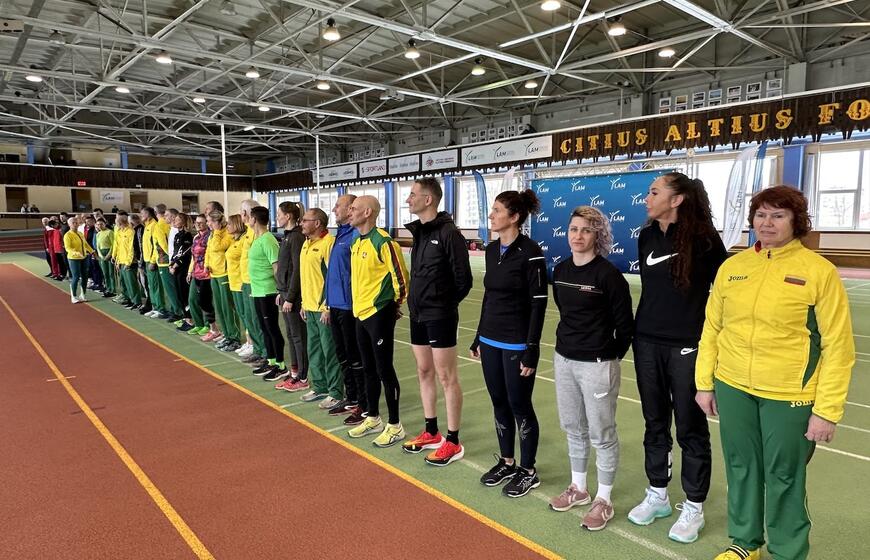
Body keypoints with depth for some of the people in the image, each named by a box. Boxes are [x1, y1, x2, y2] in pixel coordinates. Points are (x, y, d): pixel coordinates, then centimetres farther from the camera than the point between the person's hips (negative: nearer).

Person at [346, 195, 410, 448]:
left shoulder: (383, 241, -17)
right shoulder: (356, 243, 11)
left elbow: (400, 276, -15)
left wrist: (396, 305, -4)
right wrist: (360, 303, 17)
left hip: (379, 314, -8)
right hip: (361, 313, 9)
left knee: (384, 370, -1)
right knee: (369, 369, 17)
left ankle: (394, 426, 12)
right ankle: (372, 418, 31)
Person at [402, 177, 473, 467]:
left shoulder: (449, 233, -15)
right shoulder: (419, 231, 11)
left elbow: (463, 279, -14)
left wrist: (445, 304, -4)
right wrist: (416, 300, 7)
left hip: (439, 317, -8)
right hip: (418, 315, 9)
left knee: (447, 377, 0)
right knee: (424, 373, 15)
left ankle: (453, 442, 12)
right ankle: (431, 432, 29)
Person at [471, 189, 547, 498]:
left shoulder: (530, 253, -14)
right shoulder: (492, 250, 8)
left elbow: (538, 304, -15)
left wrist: (531, 350, -16)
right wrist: (478, 338, 15)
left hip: (516, 344, -7)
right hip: (490, 342, 7)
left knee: (520, 406, 4)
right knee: (499, 403, 15)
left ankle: (528, 471, 22)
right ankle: (507, 462, 31)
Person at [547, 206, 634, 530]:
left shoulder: (608, 274, -14)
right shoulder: (560, 271, 5)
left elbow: (625, 324, -9)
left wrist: (612, 357, -1)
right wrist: (569, 343, 14)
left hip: (597, 364, -6)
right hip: (564, 360, 7)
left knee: (601, 434, 7)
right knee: (573, 428, 18)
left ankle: (604, 500, 23)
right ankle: (578, 488, 36)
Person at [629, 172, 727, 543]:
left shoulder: (704, 238, -11)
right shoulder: (646, 238, 5)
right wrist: (641, 330, 13)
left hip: (688, 346, -5)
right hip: (648, 343, 5)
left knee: (690, 426, 7)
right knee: (655, 421, 15)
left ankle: (693, 508, 24)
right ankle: (657, 495, 32)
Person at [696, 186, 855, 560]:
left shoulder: (819, 271, -9)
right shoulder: (732, 267, 3)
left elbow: (838, 346, -9)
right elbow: (711, 329, 7)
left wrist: (827, 410, -10)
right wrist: (704, 383, 8)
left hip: (789, 394, -3)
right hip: (732, 387, 4)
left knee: (784, 477, 11)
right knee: (741, 468, 17)